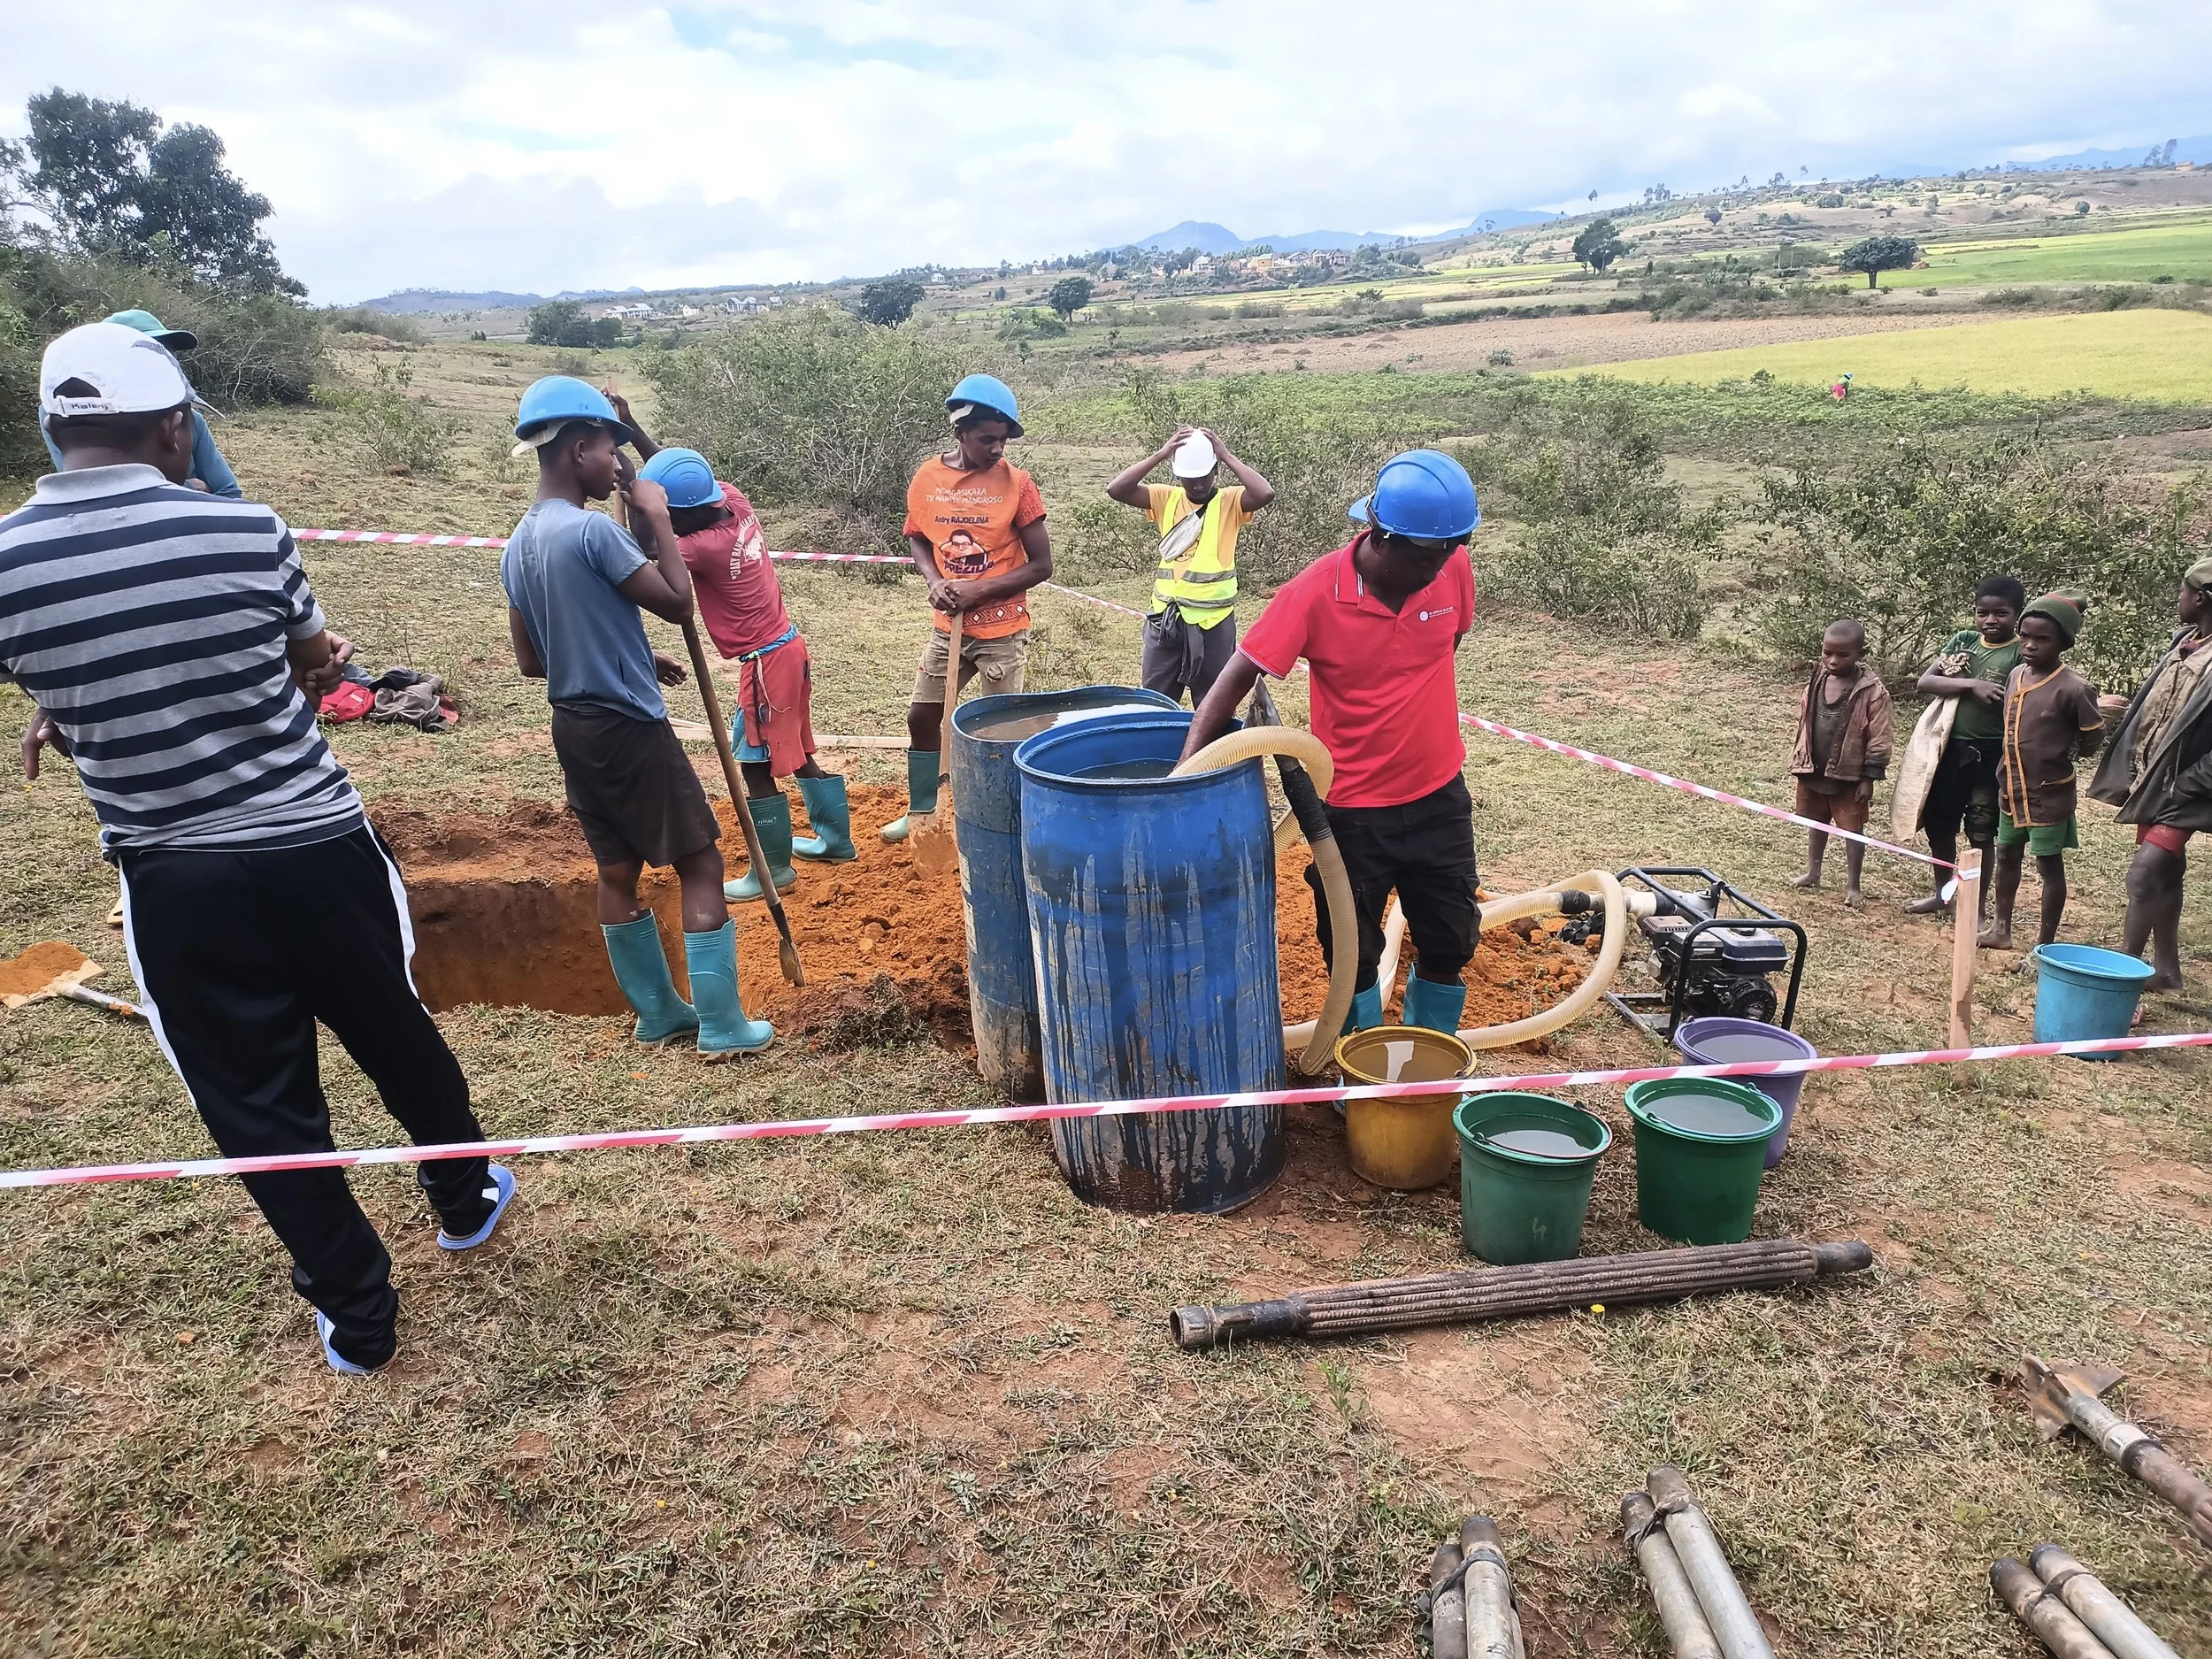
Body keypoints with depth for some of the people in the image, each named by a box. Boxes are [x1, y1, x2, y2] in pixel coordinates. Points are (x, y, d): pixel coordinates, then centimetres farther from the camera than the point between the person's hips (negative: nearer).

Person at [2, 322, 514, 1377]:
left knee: (256, 1103, 15)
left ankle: (355, 1315, 27)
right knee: (395, 1038, 22)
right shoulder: (246, 533, -10)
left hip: (173, 881, 0)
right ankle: (466, 1200, 45)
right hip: (319, 846, 0)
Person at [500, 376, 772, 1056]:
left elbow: (531, 660, 13)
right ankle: (721, 1026, 2)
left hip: (574, 726, 9)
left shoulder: (518, 545, 9)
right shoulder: (592, 529, -19)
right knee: (700, 863, 0)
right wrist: (657, 517, -6)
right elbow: (677, 602, -15)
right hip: (629, 726, -9)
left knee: (618, 871, 14)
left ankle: (658, 1011, 26)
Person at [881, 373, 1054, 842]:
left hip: (1002, 631, -4)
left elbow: (1041, 565, -11)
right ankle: (920, 810, 30)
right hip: (948, 627, 4)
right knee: (921, 716, 12)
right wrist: (935, 582, -8)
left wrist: (978, 590, -19)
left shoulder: (1016, 483, -13)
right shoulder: (927, 478, -3)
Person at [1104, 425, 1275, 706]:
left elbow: (1265, 493, -23)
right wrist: (1160, 455, -14)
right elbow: (1116, 489, -7)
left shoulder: (1230, 501, -3)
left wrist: (1226, 456, -16)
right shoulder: (1166, 498, 4)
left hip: (1214, 621, -3)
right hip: (1165, 618, 3)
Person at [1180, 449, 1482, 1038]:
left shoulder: (1452, 567, -10)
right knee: (1352, 951, 12)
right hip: (1354, 806, -3)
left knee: (1449, 943, 15)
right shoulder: (1316, 592, -22)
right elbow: (1236, 678, -22)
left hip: (1439, 795, 3)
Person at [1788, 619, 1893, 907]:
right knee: (1815, 822, 20)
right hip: (1812, 770, 5)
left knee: (1852, 828, 6)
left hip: (1848, 775, -5)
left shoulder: (1872, 691, -17)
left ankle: (1852, 886, 16)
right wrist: (1800, 761, 12)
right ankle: (1812, 872, 35)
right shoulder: (1817, 681, -2)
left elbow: (1878, 740, -14)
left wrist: (1869, 778, -15)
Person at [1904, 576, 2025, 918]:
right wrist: (1971, 685, -21)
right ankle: (1942, 893, 34)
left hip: (1990, 753, -5)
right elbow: (1925, 682, -5)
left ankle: (1978, 906, 17)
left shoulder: (2022, 654, -8)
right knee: (1938, 823, 15)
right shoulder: (1963, 640, 4)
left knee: (1981, 833, 3)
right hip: (1949, 747, 5)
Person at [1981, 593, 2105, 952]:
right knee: (2006, 857, 18)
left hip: (2049, 795, -7)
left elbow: (2094, 736, -8)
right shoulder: (2016, 675, 1)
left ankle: (2045, 944, 15)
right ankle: (2001, 928, 34)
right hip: (2011, 790, 7)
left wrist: (2062, 756, -1)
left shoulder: (2073, 689, -19)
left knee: (2049, 866, 4)